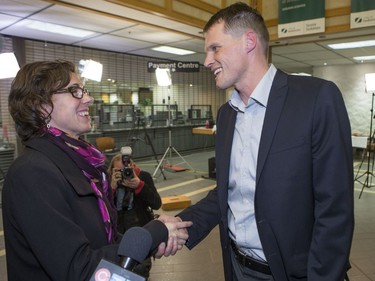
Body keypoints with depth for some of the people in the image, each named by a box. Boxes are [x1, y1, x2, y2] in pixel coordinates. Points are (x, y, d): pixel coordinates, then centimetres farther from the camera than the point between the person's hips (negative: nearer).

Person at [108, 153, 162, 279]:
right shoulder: (108, 180, -7)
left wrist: (139, 185, -30)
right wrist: (112, 187, -28)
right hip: (116, 230, 1)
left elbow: (157, 204, -18)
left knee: (141, 271, 9)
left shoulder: (143, 176, -10)